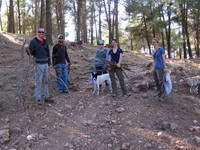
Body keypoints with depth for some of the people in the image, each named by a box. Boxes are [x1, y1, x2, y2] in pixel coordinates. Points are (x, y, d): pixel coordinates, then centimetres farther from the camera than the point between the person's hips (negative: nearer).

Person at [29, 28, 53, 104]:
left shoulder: (45, 42, 12)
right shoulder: (33, 41, -6)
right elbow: (31, 51, -7)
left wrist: (49, 62, 16)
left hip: (46, 64, 6)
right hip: (39, 64, -6)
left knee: (45, 81, 12)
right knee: (38, 81, -3)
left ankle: (46, 97, 21)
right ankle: (38, 99, 6)